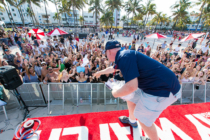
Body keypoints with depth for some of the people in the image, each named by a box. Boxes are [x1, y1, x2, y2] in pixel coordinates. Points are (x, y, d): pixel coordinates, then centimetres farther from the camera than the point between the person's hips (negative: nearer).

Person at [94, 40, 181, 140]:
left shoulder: (124, 57, -25)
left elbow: (131, 86, -32)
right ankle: (132, 120, 51)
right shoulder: (123, 55, 8)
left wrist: (115, 93, -11)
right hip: (152, 84, 9)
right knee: (131, 98, 21)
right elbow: (113, 68, 27)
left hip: (164, 89, -9)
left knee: (142, 117, 6)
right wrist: (100, 72, 44)